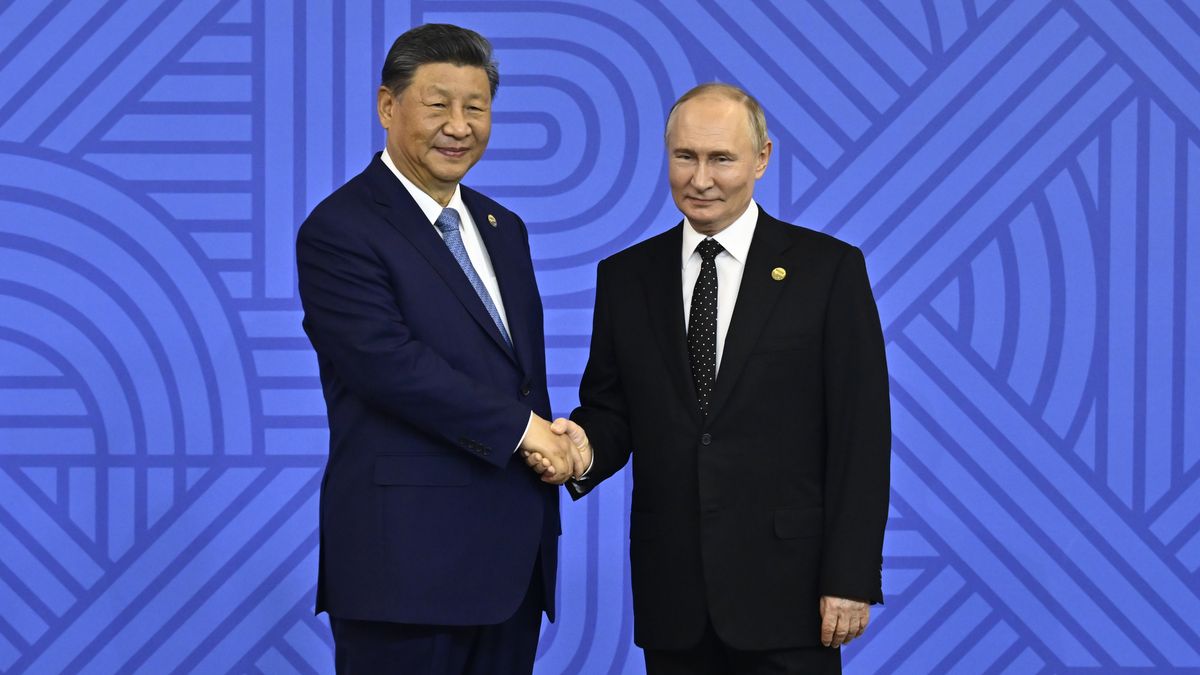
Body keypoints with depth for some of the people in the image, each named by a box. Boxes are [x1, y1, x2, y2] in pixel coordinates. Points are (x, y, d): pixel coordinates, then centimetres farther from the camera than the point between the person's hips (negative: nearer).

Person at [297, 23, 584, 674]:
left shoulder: (503, 229, 17)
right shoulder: (339, 230, -8)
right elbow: (390, 362, -20)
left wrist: (550, 448, 2)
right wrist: (521, 427, -15)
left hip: (512, 559, 7)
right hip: (407, 562, -7)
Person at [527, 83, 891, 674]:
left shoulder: (830, 269, -2)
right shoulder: (625, 276, 9)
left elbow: (860, 433, -4)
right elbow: (611, 409, 13)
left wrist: (851, 578, -9)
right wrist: (585, 444, -11)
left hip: (785, 587, -3)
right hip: (671, 593, 3)